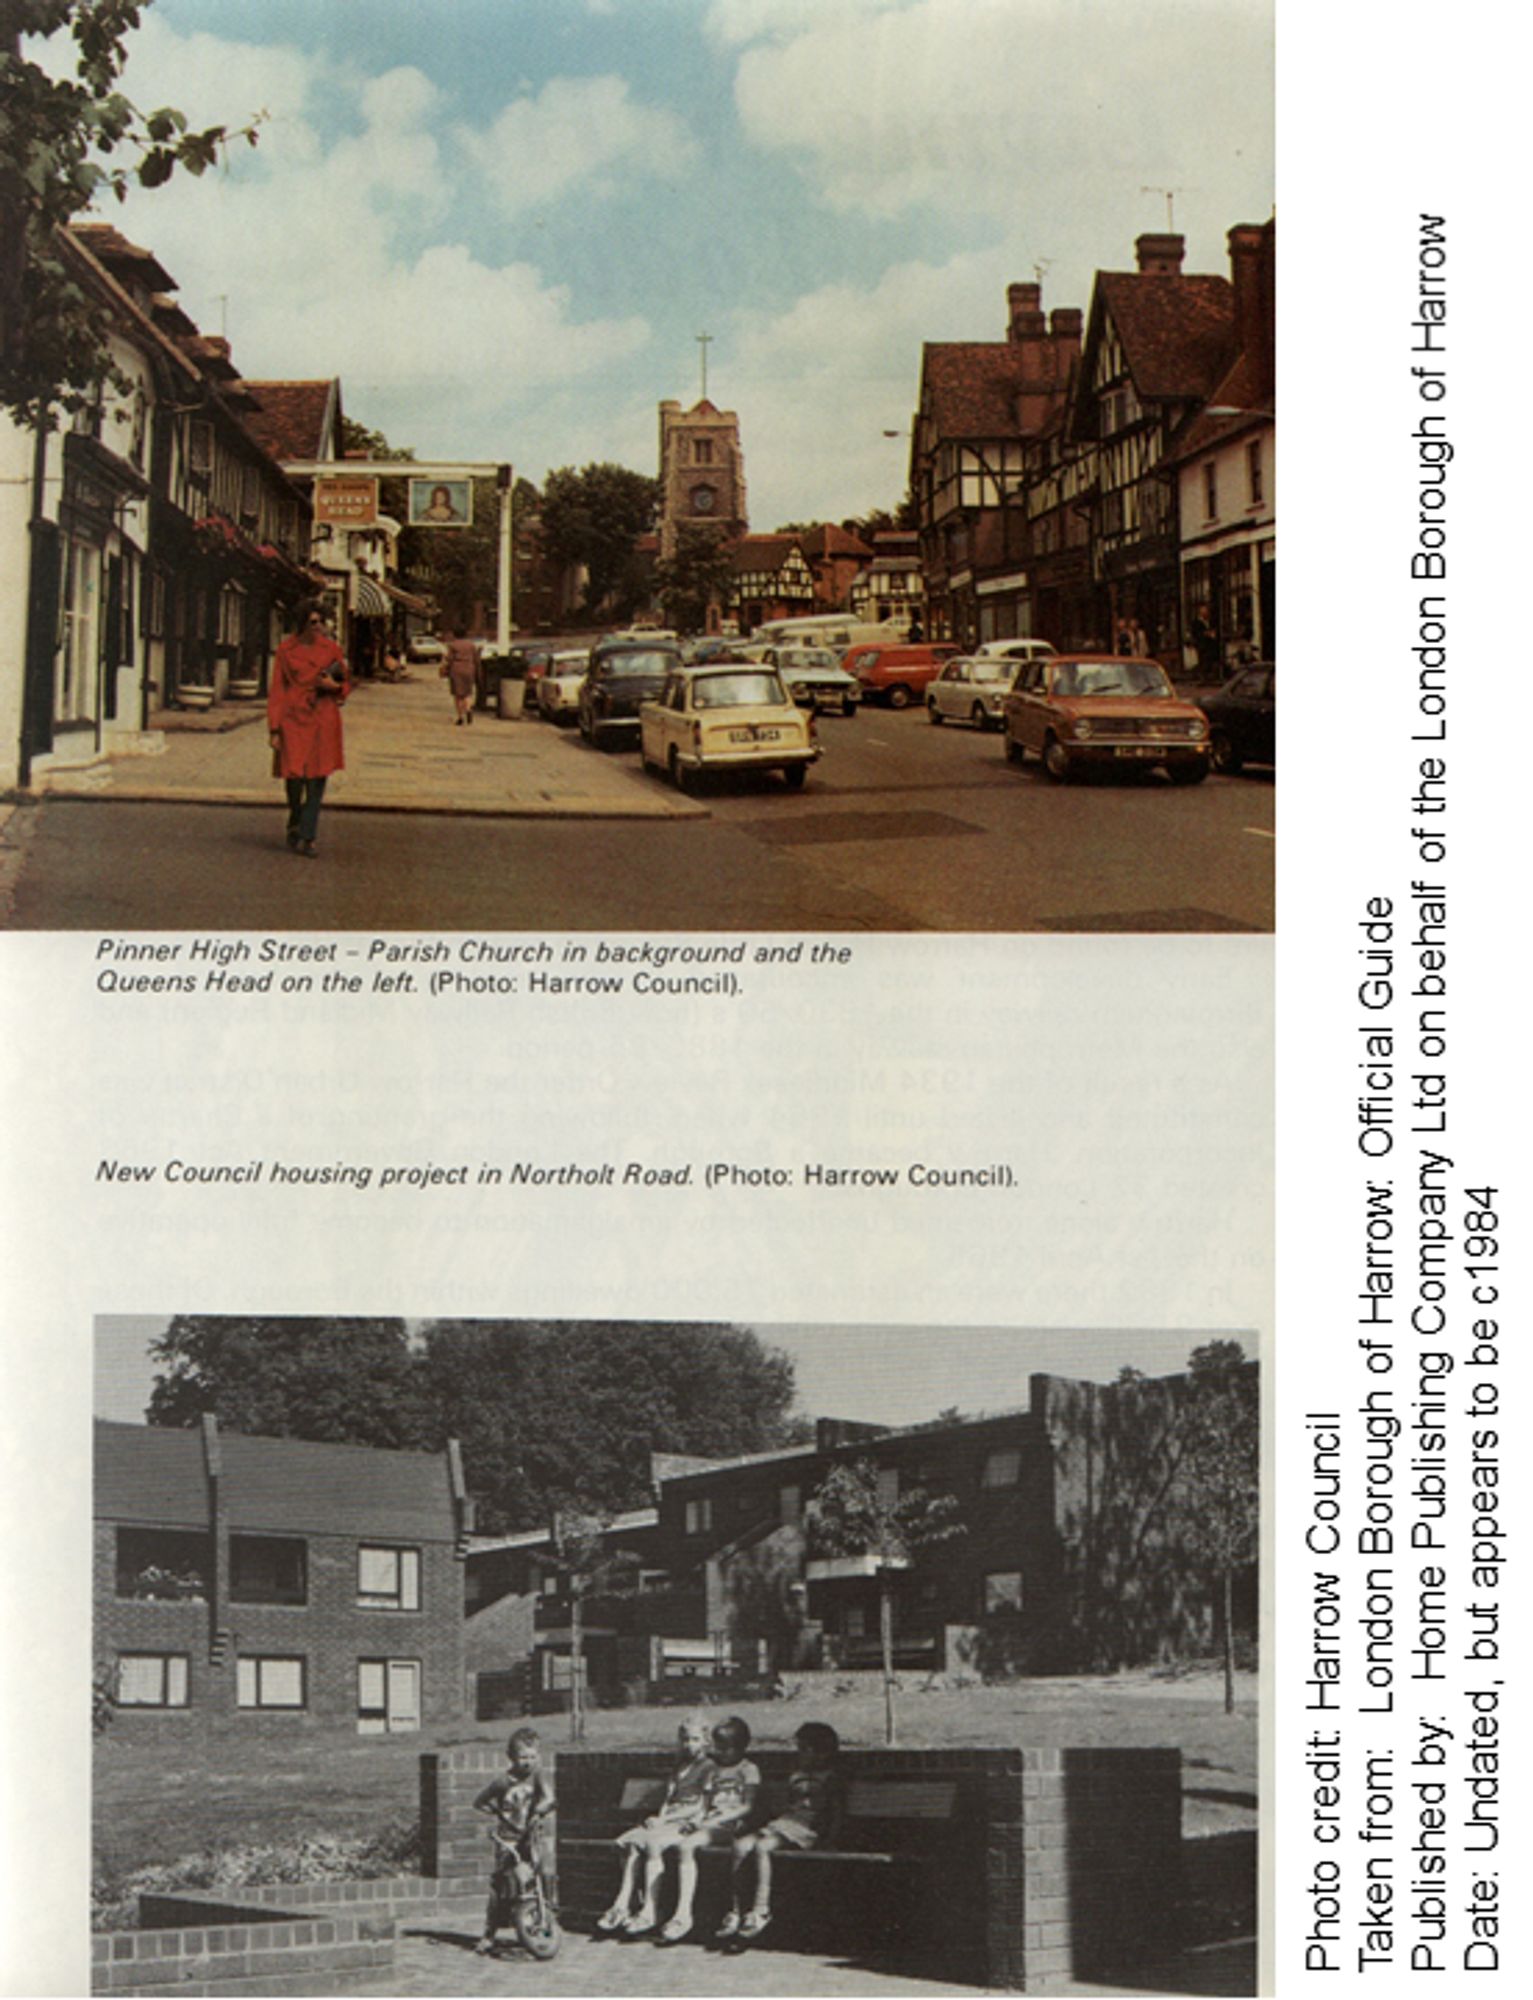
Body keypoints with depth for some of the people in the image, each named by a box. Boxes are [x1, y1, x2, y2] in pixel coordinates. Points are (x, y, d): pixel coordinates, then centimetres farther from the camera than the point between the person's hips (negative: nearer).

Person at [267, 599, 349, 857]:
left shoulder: (331, 648, 6)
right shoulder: (286, 650, 2)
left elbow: (346, 684, 15)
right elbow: (277, 691, 3)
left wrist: (333, 686, -9)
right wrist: (274, 730, -3)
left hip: (323, 721, 1)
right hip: (294, 718, -1)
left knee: (317, 778, -3)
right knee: (294, 775, -6)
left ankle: (307, 837, 4)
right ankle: (295, 824, 24)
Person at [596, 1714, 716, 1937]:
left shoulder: (709, 1768, 0)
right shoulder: (680, 1767, 27)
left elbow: (700, 1807, -8)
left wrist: (664, 1819, -12)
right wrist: (660, 1816, -1)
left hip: (688, 1824, -8)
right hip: (668, 1821, 8)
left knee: (652, 1843, -34)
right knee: (629, 1840, -18)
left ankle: (649, 1910, -33)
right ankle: (623, 1905, -19)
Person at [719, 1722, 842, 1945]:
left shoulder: (829, 1776, 6)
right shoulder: (797, 1772, 27)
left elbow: (836, 1810, 0)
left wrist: (829, 1838, -11)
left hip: (808, 1828, -7)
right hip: (784, 1822, 7)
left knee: (762, 1846, -33)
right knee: (741, 1845, -21)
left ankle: (761, 1909, -34)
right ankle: (736, 1910, -22)